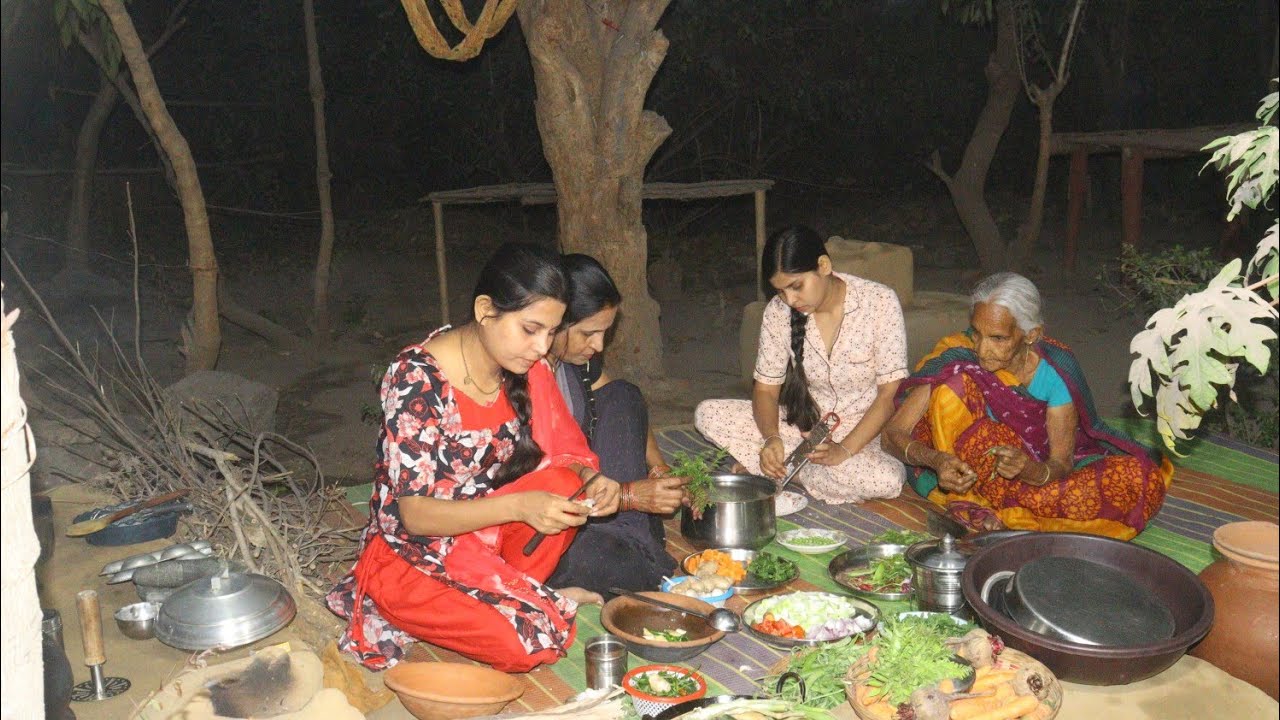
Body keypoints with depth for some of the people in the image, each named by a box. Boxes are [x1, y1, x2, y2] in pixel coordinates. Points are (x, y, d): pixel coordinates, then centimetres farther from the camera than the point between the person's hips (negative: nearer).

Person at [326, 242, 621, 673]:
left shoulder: (526, 369, -6)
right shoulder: (417, 376, -24)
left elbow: (565, 454, 1)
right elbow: (413, 514, -23)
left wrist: (591, 480, -23)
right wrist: (519, 506, -36)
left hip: (484, 536, 6)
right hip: (411, 558, -6)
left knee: (563, 484, -23)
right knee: (527, 644, -27)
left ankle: (511, 598, -6)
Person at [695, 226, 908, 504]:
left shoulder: (880, 302, -15)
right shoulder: (778, 311, -6)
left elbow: (890, 393, -14)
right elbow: (765, 388, -3)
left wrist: (844, 450, -25)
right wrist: (771, 438, -25)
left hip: (863, 431, -2)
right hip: (802, 423, 2)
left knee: (886, 480, -37)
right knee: (707, 414, -15)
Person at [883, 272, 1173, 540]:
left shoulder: (1057, 370, -14)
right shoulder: (957, 356, -17)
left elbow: (1061, 463, -15)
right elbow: (893, 434, -19)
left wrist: (1032, 470, -39)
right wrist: (935, 460, -39)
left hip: (1034, 473, 3)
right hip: (971, 472, -2)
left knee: (1140, 480, -23)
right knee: (956, 386, -26)